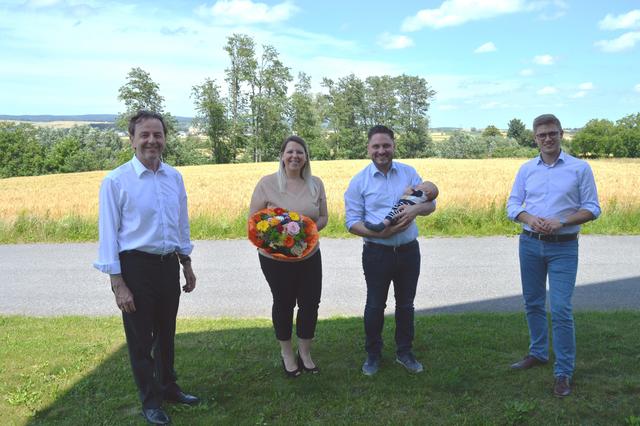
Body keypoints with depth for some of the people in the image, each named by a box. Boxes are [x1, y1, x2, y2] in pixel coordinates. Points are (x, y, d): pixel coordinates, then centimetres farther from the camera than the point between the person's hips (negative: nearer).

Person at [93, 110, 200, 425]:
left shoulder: (174, 177, 3)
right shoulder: (116, 181, -12)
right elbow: (108, 234, -11)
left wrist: (187, 265, 16)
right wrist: (117, 283, -13)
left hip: (169, 264, 5)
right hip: (135, 266, -5)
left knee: (166, 334, 21)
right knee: (140, 339, 10)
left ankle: (168, 388, 41)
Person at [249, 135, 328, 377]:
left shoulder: (315, 184, 0)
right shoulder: (267, 183, -9)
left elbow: (323, 218, 5)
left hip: (309, 256, 3)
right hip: (275, 258, -3)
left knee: (310, 303, 8)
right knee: (283, 303, 12)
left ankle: (305, 353, 29)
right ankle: (286, 353, 31)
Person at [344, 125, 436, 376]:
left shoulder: (409, 173, 2)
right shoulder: (359, 181, -5)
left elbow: (430, 204, 2)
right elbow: (352, 223, -6)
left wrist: (415, 209, -22)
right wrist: (379, 233, -22)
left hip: (408, 250, 3)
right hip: (377, 253, -2)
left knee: (405, 305, 16)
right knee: (375, 306, 10)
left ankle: (404, 352, 33)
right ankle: (373, 354, 29)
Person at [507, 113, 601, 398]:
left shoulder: (580, 168, -3)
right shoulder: (526, 169, 6)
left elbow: (592, 209, -3)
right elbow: (512, 205, 6)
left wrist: (561, 221, -18)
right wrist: (530, 219, -15)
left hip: (563, 247, -4)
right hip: (530, 244, 4)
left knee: (561, 308, -8)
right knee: (533, 303, 14)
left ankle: (564, 372, 3)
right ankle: (538, 353, 33)